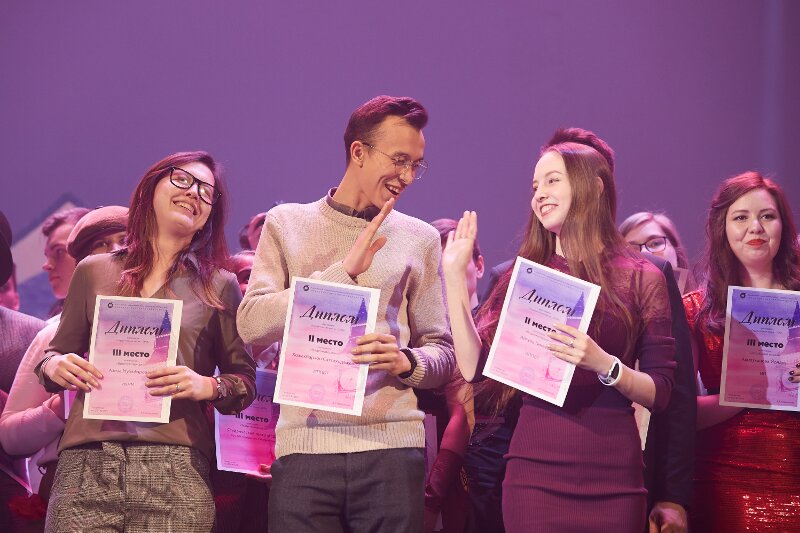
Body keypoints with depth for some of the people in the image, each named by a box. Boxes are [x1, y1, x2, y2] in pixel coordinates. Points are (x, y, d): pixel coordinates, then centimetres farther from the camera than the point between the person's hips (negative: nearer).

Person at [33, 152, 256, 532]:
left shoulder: (219, 286, 13)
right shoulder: (93, 272, 16)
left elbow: (246, 383, 11)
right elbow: (57, 353, 21)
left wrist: (207, 386, -9)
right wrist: (54, 365, -2)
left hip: (175, 470, -1)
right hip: (86, 468, 1)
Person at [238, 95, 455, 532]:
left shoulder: (419, 238, 13)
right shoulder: (287, 224, 10)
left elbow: (442, 353, 13)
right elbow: (252, 325, -3)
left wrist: (407, 362, -9)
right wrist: (343, 272, -7)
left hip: (392, 445, 1)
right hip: (305, 445, -1)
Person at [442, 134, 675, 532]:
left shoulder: (642, 279, 3)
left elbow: (660, 394, 0)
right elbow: (474, 366, 1)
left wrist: (604, 364, -18)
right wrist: (454, 275, 1)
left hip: (613, 478, -1)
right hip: (535, 471, 1)